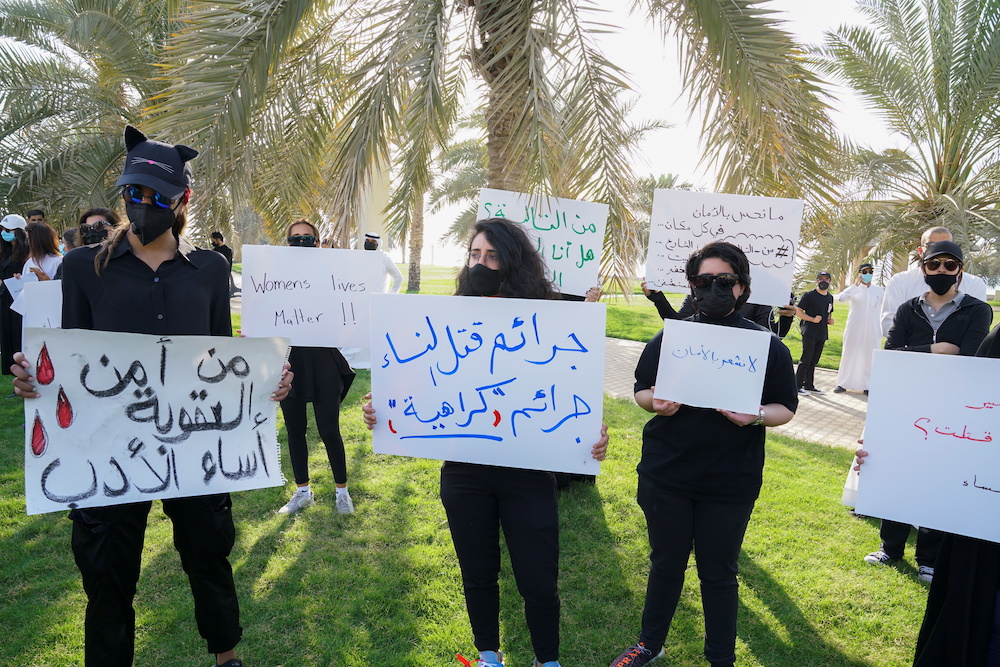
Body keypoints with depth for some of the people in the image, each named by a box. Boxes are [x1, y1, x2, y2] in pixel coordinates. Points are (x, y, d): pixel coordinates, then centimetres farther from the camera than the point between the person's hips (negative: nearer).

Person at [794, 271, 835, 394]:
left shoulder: (830, 297, 16)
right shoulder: (809, 295, -5)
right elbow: (798, 312, -8)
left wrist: (830, 320, 7)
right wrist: (813, 319, -18)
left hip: (822, 333, 7)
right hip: (809, 332, -7)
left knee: (814, 361, 11)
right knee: (806, 359, -8)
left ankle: (809, 385, 19)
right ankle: (798, 385, -2)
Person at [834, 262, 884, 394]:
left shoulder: (879, 291, 7)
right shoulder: (854, 289, 0)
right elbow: (841, 298, -20)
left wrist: (883, 330, 8)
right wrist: (856, 284, -23)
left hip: (872, 331, 2)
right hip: (854, 330, -1)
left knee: (869, 357, 2)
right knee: (849, 355, 4)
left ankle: (867, 386, 10)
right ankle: (843, 384, 11)